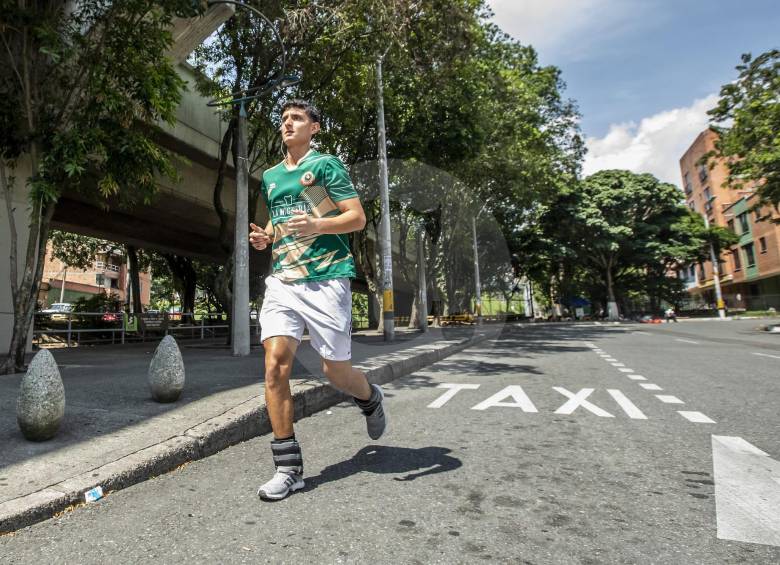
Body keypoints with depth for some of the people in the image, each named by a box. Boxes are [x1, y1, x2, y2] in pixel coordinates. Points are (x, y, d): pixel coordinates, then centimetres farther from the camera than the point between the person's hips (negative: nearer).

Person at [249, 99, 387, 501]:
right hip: (281, 279, 5)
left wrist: (317, 225, -21)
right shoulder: (270, 177, 22)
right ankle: (288, 467, 2)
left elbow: (358, 217, -3)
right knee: (275, 362, -9)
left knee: (336, 371, 1)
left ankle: (371, 400, 37)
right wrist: (264, 238, 10)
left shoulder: (326, 165, 3)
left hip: (325, 279, -5)